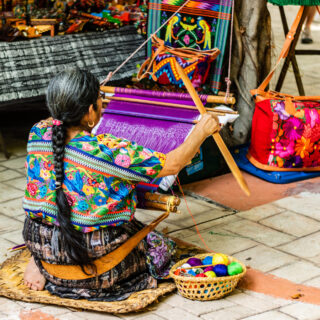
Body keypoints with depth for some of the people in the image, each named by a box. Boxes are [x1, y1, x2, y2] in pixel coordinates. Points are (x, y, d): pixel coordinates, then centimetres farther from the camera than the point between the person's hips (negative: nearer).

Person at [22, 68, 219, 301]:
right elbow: (171, 165, -16)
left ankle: (41, 263, 11)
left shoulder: (38, 134, -9)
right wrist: (201, 131, -1)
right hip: (93, 256, -6)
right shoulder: (108, 150, -25)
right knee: (162, 247, 17)